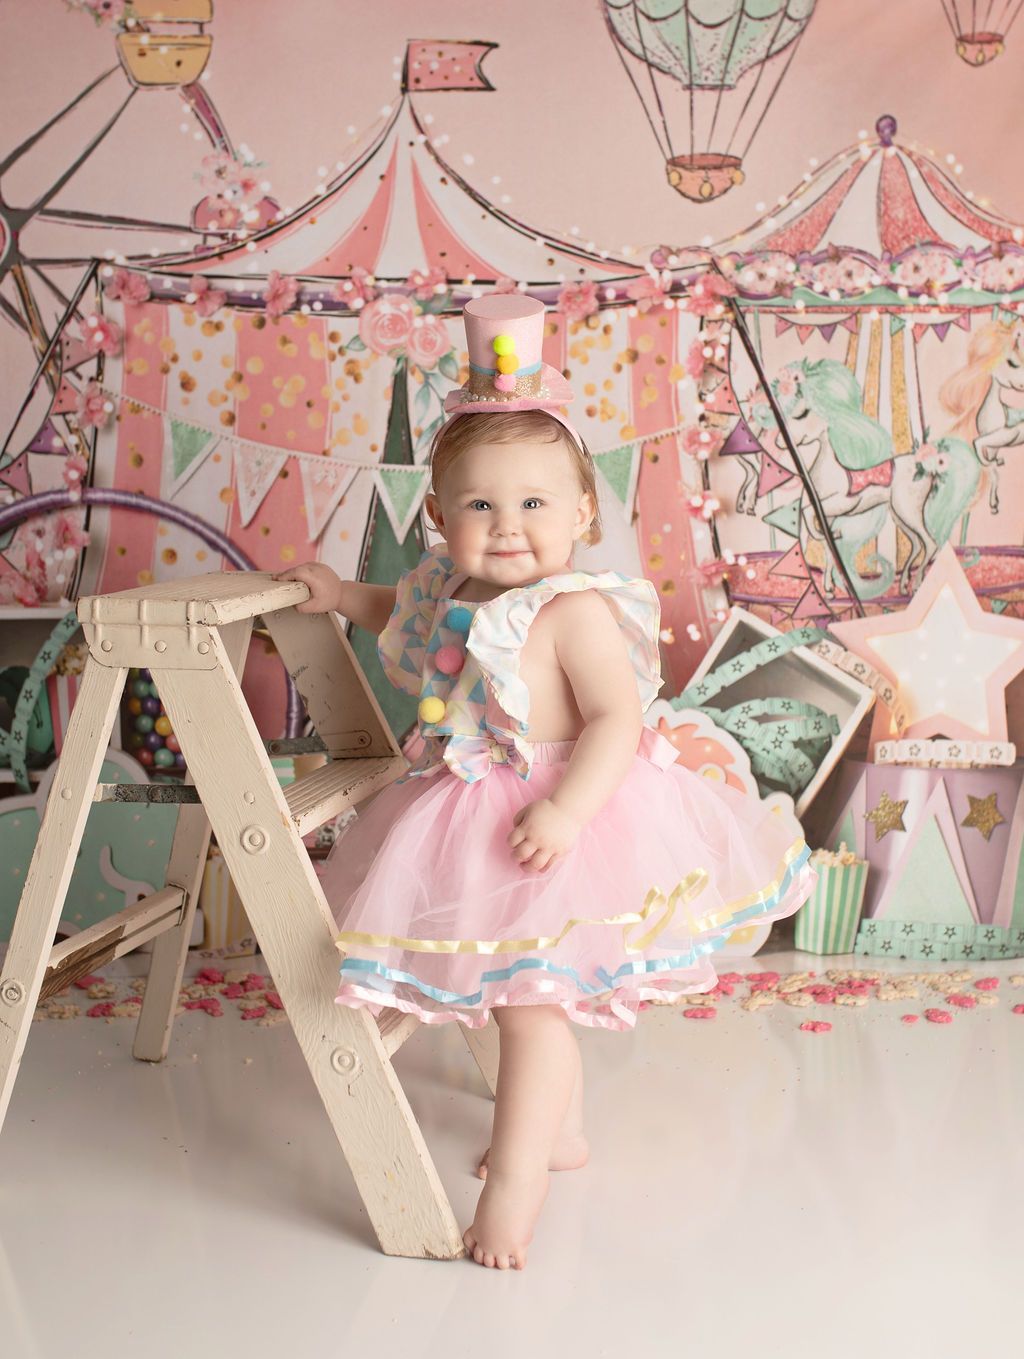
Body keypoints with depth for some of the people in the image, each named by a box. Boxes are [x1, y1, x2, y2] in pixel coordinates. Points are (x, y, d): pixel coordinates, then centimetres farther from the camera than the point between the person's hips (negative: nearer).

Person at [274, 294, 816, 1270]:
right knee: (532, 990, 23)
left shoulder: (575, 611, -21)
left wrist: (565, 809, -35)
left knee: (531, 995, -8)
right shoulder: (451, 593, 3)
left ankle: (516, 1176, 2)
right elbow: (403, 612, 27)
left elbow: (615, 721, -25)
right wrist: (340, 593, 16)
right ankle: (559, 1126, 44)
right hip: (467, 817, 9)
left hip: (552, 826, -9)